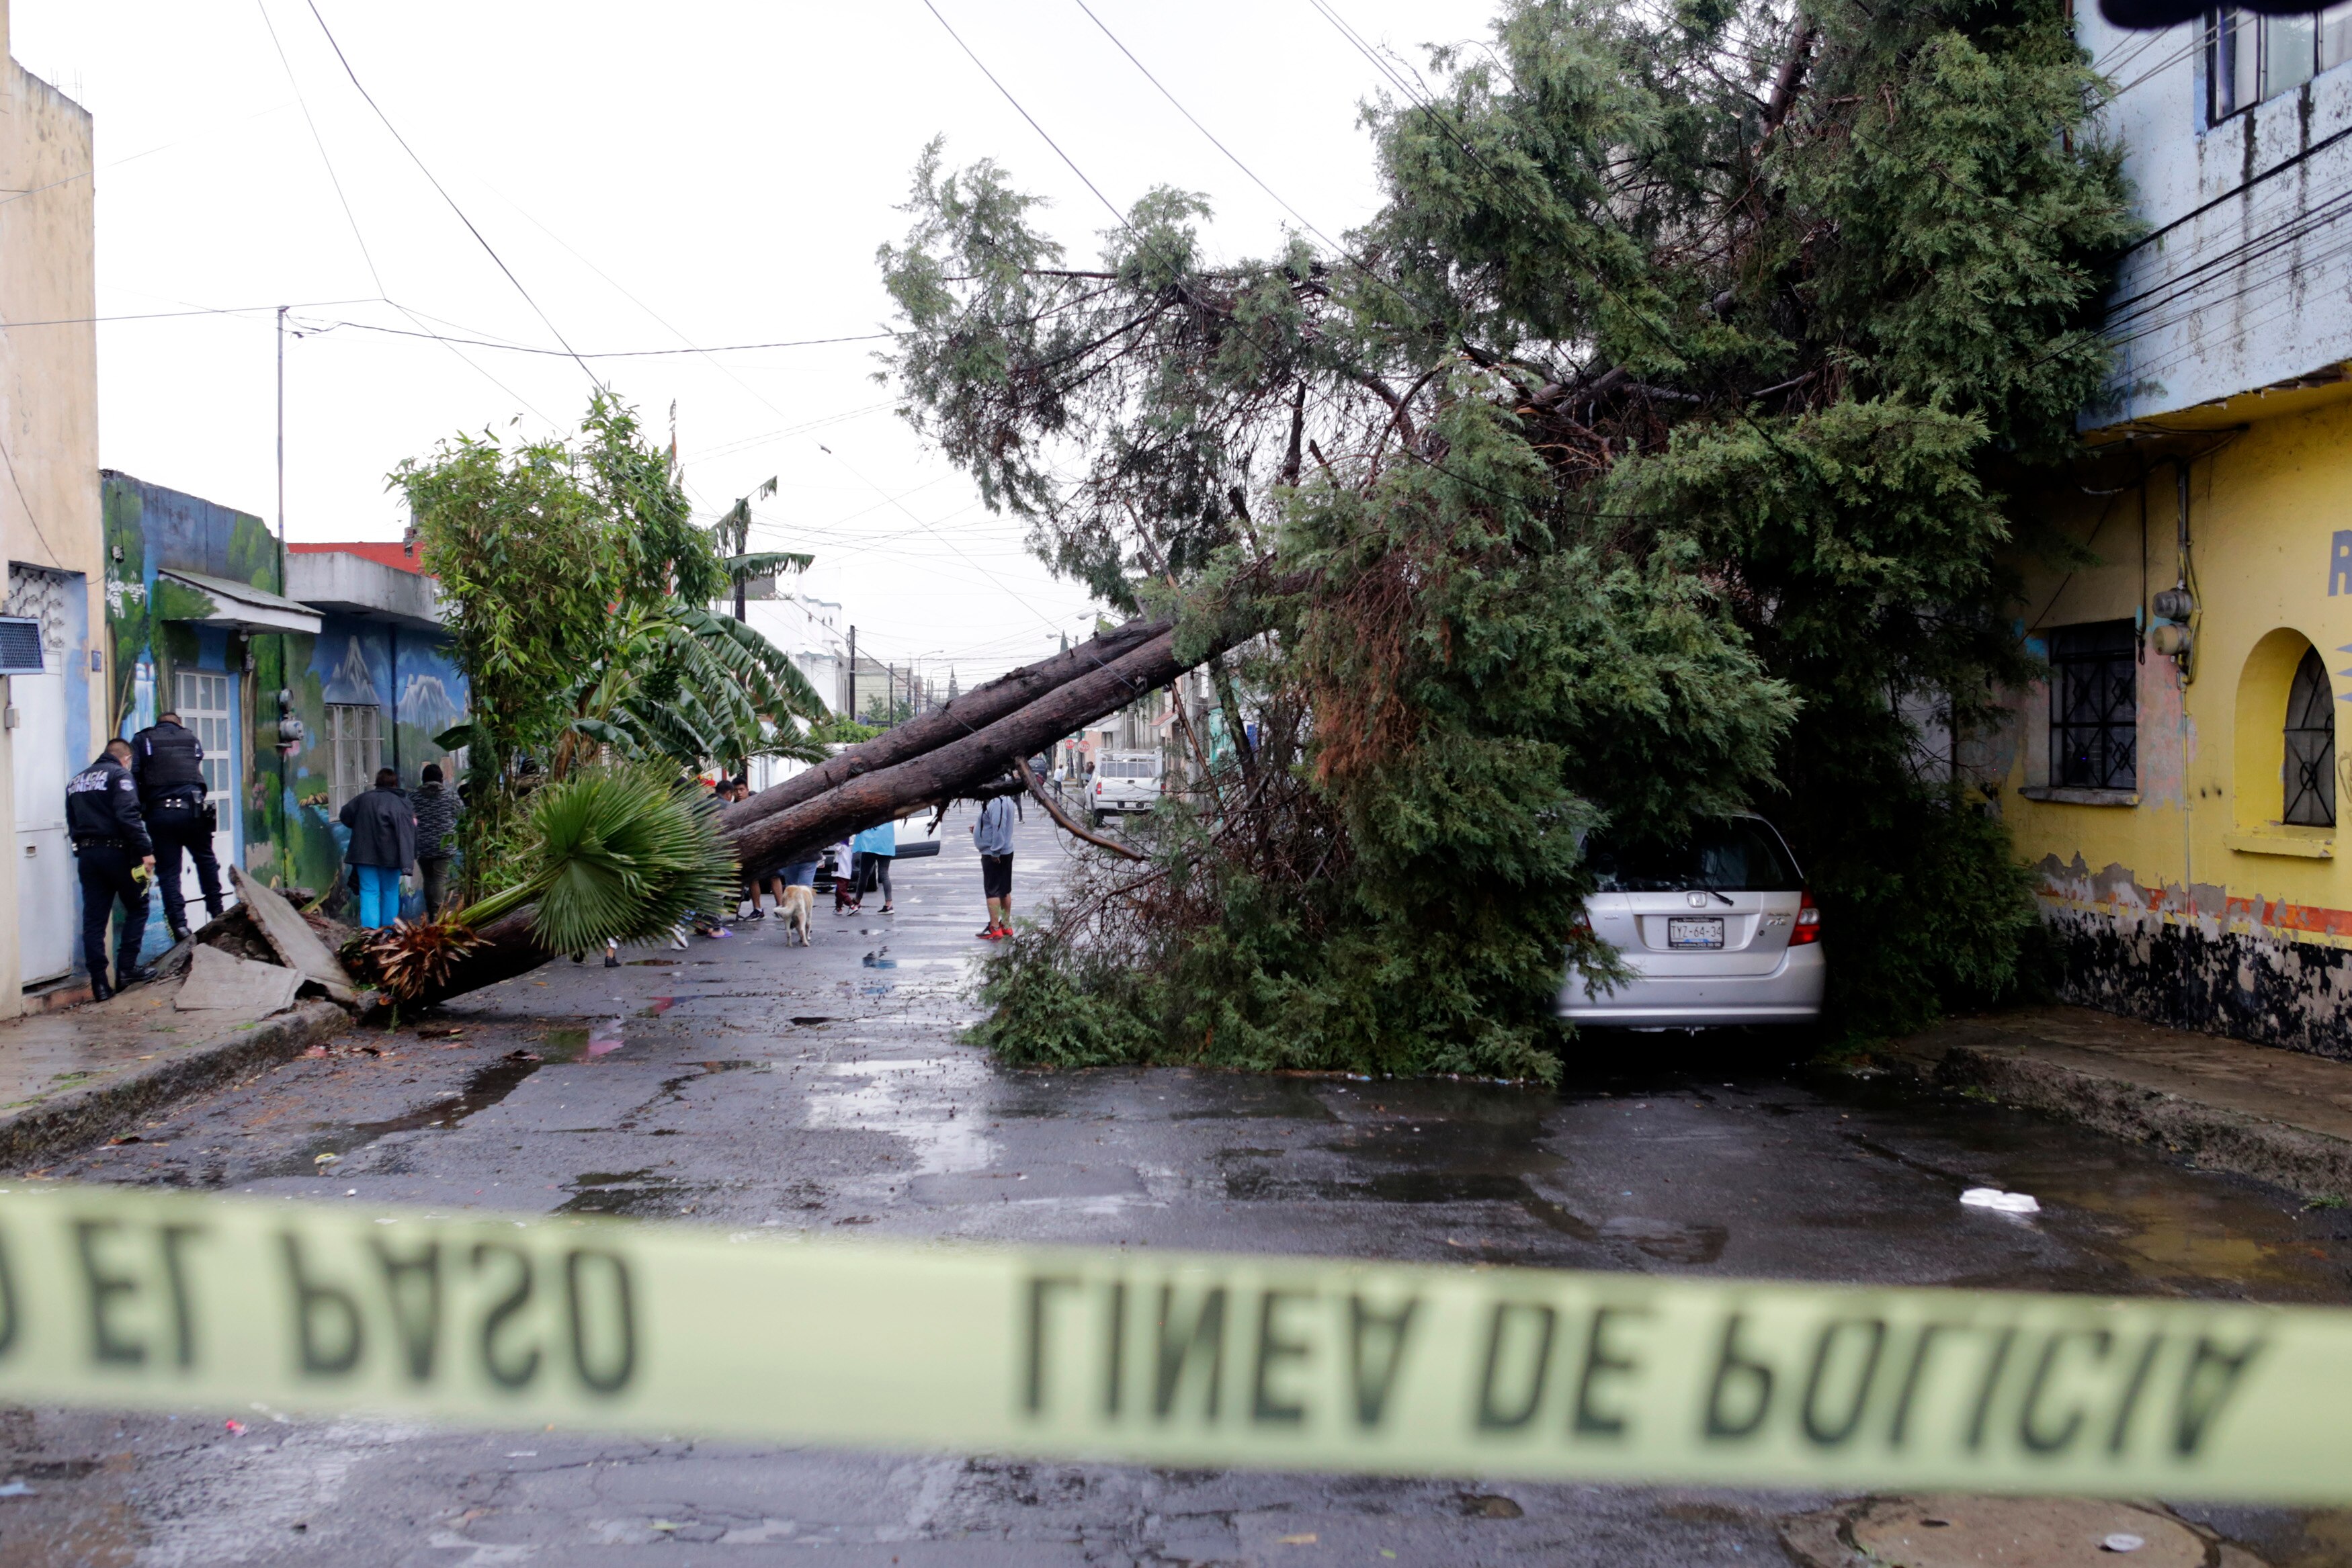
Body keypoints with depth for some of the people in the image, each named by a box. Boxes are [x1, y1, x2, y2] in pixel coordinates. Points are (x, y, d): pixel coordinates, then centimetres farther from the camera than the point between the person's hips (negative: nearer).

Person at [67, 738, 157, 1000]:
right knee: (137, 908, 10)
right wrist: (145, 850, -20)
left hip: (86, 856, 6)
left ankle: (99, 983, 1)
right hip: (116, 851, -6)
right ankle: (126, 969, 2)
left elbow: (72, 823, 17)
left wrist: (83, 846, 17)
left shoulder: (75, 781, 19)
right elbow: (128, 816, -18)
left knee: (93, 920, 4)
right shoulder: (120, 775, -5)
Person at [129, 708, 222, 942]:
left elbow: (131, 776, -1)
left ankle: (179, 924, -6)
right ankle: (216, 914, 22)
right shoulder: (192, 740, 17)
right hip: (192, 811, 1)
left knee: (168, 871, 3)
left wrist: (136, 809, -1)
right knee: (206, 861, 19)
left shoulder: (142, 740, 9)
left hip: (159, 814, -1)